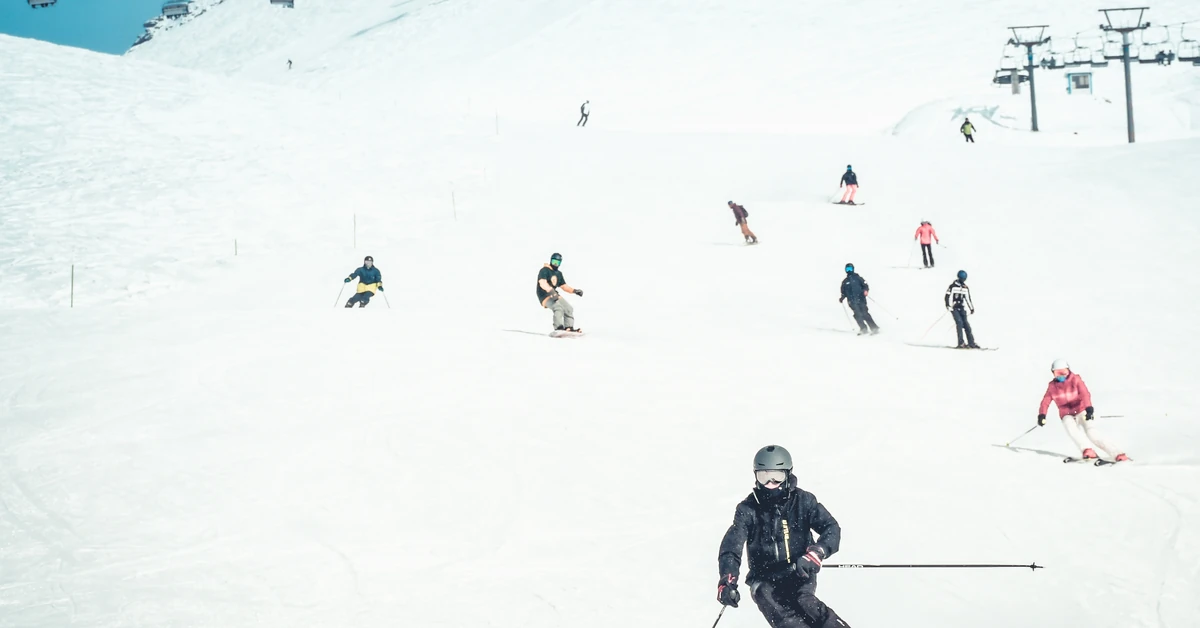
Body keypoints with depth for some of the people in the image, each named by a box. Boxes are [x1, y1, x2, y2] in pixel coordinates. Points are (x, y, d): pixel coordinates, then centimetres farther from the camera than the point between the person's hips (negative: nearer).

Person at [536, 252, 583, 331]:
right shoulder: (545, 270, -9)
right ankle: (558, 327, -43)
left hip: (554, 295, 9)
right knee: (558, 307, -31)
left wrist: (574, 290, 5)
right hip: (545, 296, -9)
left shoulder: (559, 274, 18)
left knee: (569, 309, 3)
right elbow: (542, 283, -26)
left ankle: (569, 327, 6)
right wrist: (551, 291, -42)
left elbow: (564, 286, 22)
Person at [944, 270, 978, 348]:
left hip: (962, 308, 5)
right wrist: (948, 305, -20)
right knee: (959, 322, -18)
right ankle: (961, 343, -19)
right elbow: (948, 296, -8)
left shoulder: (966, 288, 14)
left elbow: (968, 299, 23)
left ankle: (971, 343, 0)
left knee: (966, 324, -3)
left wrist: (971, 308, 22)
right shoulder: (953, 286, -3)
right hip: (954, 308, -5)